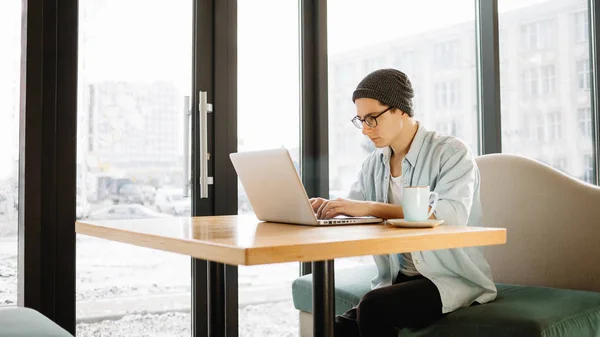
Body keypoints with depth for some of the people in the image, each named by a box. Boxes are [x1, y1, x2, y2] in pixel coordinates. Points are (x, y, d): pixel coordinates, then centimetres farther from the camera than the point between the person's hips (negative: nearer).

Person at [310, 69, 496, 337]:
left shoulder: (451, 152, -9)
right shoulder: (373, 164, 10)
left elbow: (451, 217, -26)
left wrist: (371, 208, -31)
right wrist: (328, 209, -13)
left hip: (453, 279, -5)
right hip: (398, 280, 5)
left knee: (373, 307, -30)